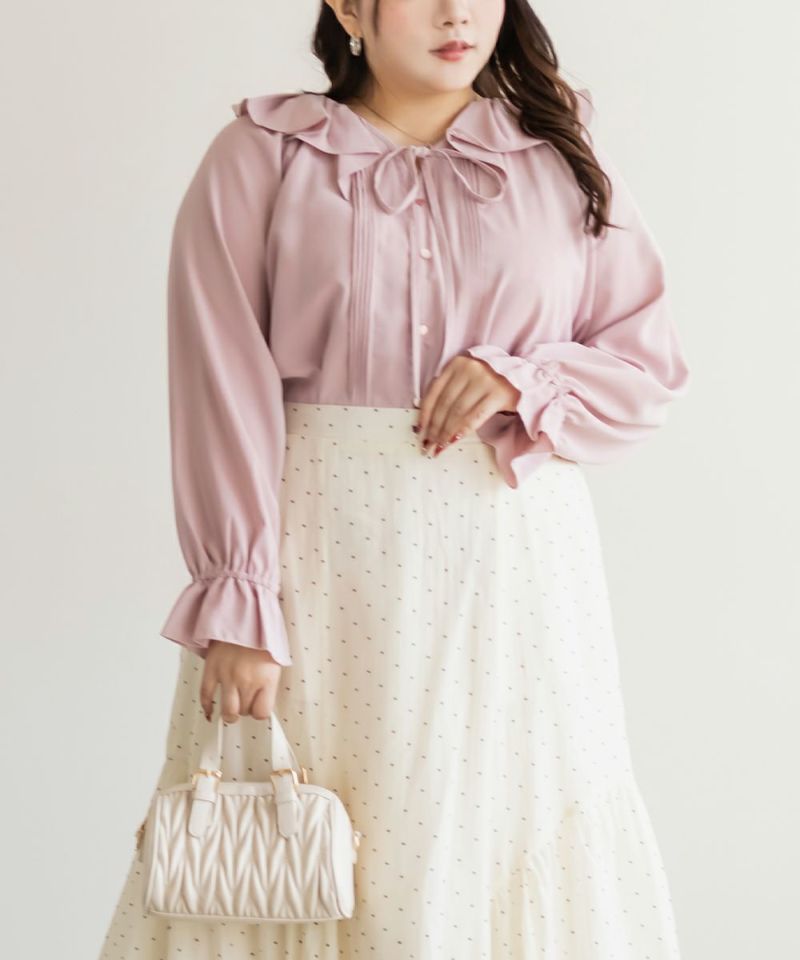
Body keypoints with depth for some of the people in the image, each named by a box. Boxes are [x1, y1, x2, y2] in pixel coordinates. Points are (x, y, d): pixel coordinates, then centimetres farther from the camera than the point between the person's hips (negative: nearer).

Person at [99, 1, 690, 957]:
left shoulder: (562, 156, 10)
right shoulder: (259, 158, 2)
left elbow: (650, 359, 11)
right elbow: (221, 394, -5)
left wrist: (526, 382, -9)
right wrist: (236, 608, -14)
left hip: (508, 564, 2)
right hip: (319, 562, -2)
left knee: (515, 835, 4)